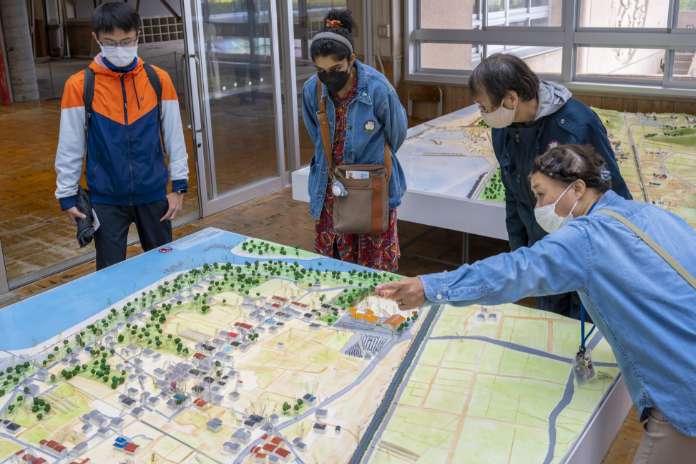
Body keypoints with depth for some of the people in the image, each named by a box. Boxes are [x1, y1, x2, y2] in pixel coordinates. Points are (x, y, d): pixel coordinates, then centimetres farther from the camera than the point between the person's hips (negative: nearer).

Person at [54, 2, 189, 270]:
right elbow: (69, 147, -2)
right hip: (105, 199, -1)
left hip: (153, 193, 2)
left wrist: (179, 185, 1)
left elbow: (174, 136, 2)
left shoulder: (158, 80, -3)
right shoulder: (79, 86, -7)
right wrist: (67, 195, -1)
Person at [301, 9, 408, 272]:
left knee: (374, 264, 5)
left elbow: (396, 134, -1)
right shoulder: (312, 90, -9)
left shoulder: (378, 89, -20)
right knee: (330, 260, 11)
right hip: (330, 188, 3)